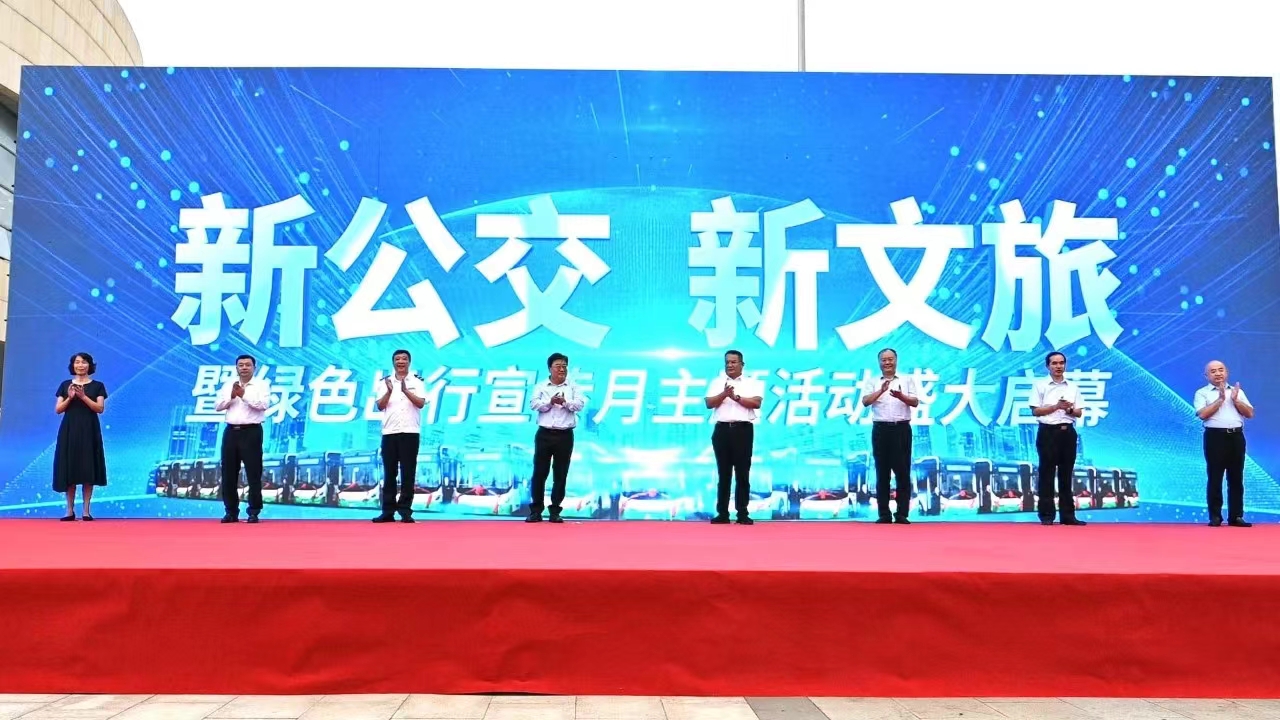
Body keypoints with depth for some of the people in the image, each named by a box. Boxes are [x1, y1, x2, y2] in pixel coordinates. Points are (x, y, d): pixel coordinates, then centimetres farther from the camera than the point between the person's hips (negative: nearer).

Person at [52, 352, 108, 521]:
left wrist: (83, 396, -17)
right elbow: (58, 409, 5)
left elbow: (100, 408, -6)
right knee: (69, 469, 0)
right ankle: (70, 510, 6)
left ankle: (86, 510, 0)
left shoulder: (97, 385, 5)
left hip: (89, 431, -1)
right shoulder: (65, 384, 10)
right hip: (69, 431, 2)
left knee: (88, 469, -4)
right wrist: (69, 397, -11)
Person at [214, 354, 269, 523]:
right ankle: (231, 511, 15)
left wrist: (244, 395, -17)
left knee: (253, 473, -3)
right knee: (228, 473, 6)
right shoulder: (228, 385, 13)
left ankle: (254, 512, 4)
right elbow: (217, 406, 7)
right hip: (231, 432, 5)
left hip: (251, 432, -4)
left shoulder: (261, 385, 0)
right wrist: (231, 396, -9)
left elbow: (263, 405, -15)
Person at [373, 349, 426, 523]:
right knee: (389, 473, 4)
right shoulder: (386, 382, 9)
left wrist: (406, 390, -23)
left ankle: (406, 511, 3)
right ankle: (388, 511, 9)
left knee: (408, 474, -1)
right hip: (389, 433, 2)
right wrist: (389, 391, -17)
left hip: (410, 433, -2)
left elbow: (421, 403, -9)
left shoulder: (417, 382, 4)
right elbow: (380, 406, 1)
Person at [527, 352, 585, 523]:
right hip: (544, 434, 0)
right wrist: (550, 402, -22)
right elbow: (534, 404, -6)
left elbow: (580, 404, -5)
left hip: (565, 436, 1)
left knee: (560, 474, 3)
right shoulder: (541, 387, 8)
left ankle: (555, 511, 10)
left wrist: (565, 402, -23)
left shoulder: (573, 387, 9)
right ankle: (536, 510, 7)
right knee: (539, 472, 0)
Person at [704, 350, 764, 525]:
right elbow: (709, 403, -1)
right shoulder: (716, 382, 13)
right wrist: (724, 394, -17)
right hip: (722, 430, 1)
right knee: (724, 473, 3)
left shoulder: (752, 383, 8)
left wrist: (736, 397, -15)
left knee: (743, 473, 0)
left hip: (743, 430, -1)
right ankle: (722, 513, 7)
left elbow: (756, 403, -7)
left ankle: (743, 514, 5)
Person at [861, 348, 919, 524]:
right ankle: (884, 514, 8)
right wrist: (881, 390, -21)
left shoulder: (907, 380, 10)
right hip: (881, 430, 1)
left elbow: (915, 402, -1)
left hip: (901, 429, 0)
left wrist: (901, 396, -21)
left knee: (903, 472, -1)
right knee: (882, 473, 3)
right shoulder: (872, 382, 10)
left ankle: (902, 514, 3)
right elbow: (865, 401, -6)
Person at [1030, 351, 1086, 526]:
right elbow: (1035, 411, -5)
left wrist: (1069, 409, -12)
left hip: (1068, 432, 4)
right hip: (1048, 432, -3)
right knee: (1047, 473, -2)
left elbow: (1079, 413, 10)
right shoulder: (1040, 386, 1)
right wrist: (1056, 406, -16)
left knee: (1067, 474, 6)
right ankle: (1046, 514, 2)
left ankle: (1068, 514, 11)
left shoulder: (1073, 387, 11)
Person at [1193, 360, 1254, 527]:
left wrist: (1235, 400, -5)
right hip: (1215, 437, -3)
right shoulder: (1202, 393, 3)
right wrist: (1220, 399, -12)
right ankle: (1215, 516, 2)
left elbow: (1250, 414, 8)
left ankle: (1236, 516, 11)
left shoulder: (1238, 391, 15)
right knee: (1215, 478, -2)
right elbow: (1202, 414, -12)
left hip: (1236, 436, 4)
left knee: (1236, 478, 5)